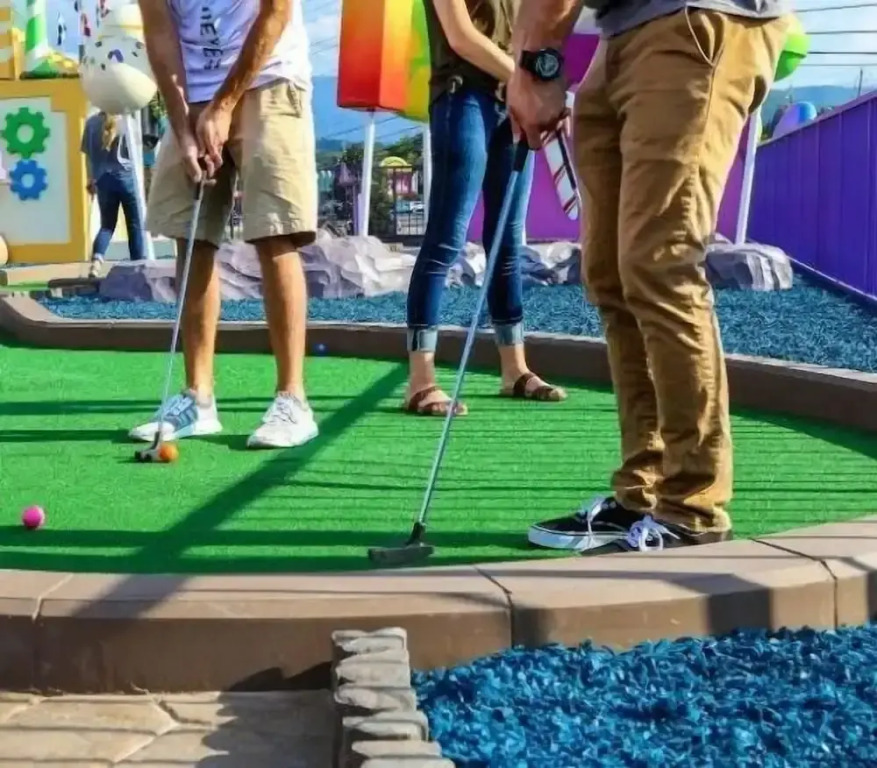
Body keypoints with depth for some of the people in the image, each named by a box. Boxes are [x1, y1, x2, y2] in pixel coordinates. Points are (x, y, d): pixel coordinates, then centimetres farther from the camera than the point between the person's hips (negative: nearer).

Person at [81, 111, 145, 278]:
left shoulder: (92, 122, 5)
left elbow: (88, 154, 8)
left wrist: (90, 180, 17)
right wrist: (140, 177, 9)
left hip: (103, 179, 3)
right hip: (126, 176, -3)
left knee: (107, 224, 12)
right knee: (135, 225, 7)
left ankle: (96, 262, -11)